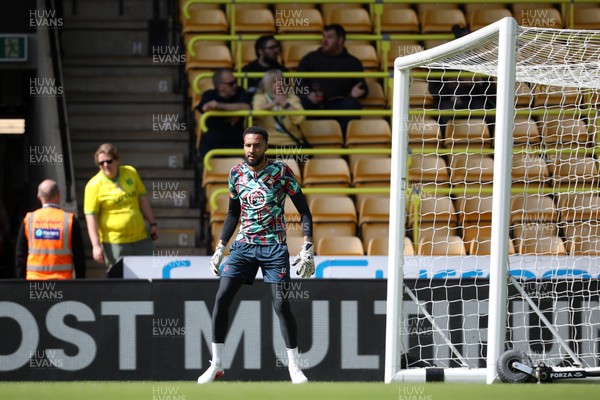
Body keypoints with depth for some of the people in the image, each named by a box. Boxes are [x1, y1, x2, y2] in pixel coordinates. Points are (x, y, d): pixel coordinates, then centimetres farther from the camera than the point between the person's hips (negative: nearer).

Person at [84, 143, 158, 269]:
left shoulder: (131, 173, 6)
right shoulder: (94, 185, -8)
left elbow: (142, 199, 17)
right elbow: (90, 217, -10)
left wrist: (152, 224, 15)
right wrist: (96, 245, -15)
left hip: (141, 239, 5)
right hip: (114, 243, -5)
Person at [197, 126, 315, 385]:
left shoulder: (281, 171, -7)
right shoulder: (236, 173, 5)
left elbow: (304, 210, -4)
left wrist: (307, 248, -12)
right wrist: (220, 248, 13)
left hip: (274, 247, -4)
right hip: (243, 245, 4)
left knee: (281, 305, -9)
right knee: (221, 298, -7)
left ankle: (294, 366, 6)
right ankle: (216, 365, 1)